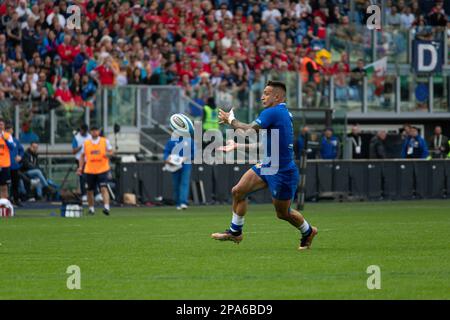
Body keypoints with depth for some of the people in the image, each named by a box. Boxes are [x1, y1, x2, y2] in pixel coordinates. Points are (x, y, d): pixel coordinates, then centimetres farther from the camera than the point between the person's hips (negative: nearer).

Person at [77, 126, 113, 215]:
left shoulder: (105, 141, 4)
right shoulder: (86, 143, 8)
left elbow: (111, 152, 8)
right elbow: (82, 156, 13)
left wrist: (107, 154, -16)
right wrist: (80, 167, 3)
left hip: (102, 170, -2)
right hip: (89, 170, 2)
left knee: (104, 188, -16)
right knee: (90, 190, 7)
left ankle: (106, 207, -23)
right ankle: (91, 208, 22)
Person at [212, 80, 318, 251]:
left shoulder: (272, 113, -21)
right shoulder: (284, 113, 9)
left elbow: (248, 131, -24)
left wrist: (230, 120, -6)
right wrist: (237, 145, 19)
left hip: (282, 172, -9)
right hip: (268, 166, 9)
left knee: (283, 213, 8)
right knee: (238, 191, 3)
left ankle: (308, 232, 34)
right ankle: (235, 232, 15)